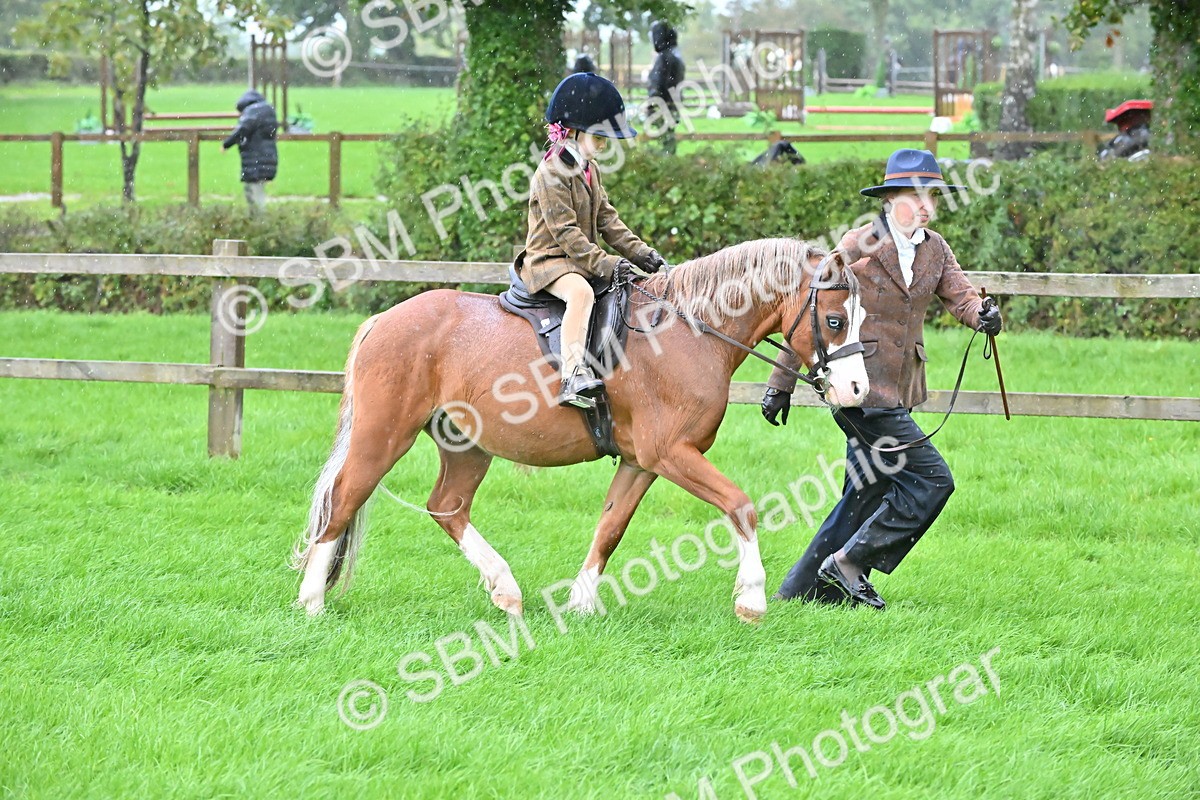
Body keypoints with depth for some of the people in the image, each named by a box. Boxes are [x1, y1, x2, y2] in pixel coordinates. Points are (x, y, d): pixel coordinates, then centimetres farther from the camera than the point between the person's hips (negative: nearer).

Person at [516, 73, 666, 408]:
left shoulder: (589, 170, 13)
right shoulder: (551, 174, -17)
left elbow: (607, 219, 14)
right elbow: (565, 231, -22)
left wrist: (640, 252, 2)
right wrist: (603, 263, -27)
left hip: (582, 259, 10)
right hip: (548, 260, -10)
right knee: (581, 292, -37)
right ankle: (573, 375, -49)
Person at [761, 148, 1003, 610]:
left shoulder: (934, 250, 11)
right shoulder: (858, 247, -9)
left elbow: (961, 295, -1)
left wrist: (983, 315, -27)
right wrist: (781, 385, -4)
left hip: (898, 391, 8)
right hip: (861, 385, -8)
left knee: (869, 493, 13)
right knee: (931, 478, -11)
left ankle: (803, 588, 21)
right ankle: (849, 563, -4)